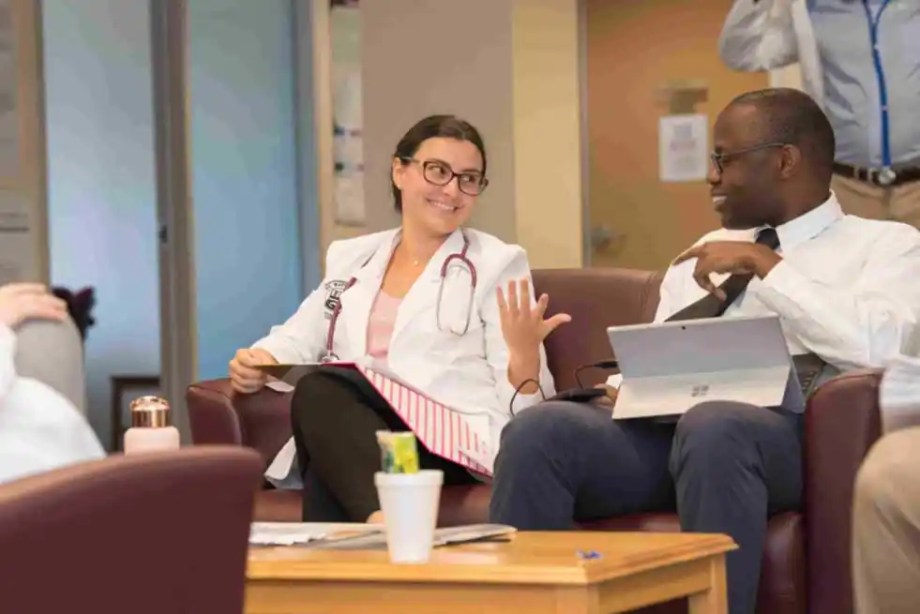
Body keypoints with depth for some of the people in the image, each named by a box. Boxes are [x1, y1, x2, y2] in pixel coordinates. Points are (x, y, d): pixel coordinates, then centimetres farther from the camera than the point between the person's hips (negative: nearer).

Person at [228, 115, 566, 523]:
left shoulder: (498, 265, 9)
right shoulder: (350, 259, 24)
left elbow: (524, 408, 2)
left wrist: (524, 354, -21)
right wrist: (256, 362, 0)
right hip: (352, 437, 4)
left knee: (319, 390, -32)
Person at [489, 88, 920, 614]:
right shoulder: (700, 257, 29)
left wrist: (765, 264, -6)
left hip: (788, 432, -5)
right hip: (663, 423, 5)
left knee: (712, 426, -39)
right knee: (539, 428, -24)